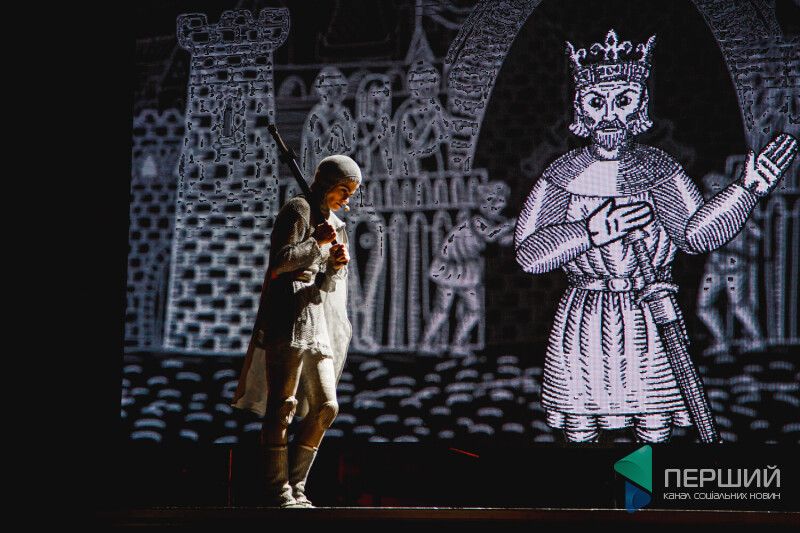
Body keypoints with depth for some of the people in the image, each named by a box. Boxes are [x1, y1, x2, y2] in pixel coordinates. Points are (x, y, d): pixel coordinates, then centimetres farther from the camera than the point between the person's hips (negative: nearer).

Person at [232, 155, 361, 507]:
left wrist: (335, 267, -3)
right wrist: (318, 242, -10)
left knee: (325, 407, 3)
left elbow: (327, 287, 17)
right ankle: (277, 488, -7)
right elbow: (281, 260, -15)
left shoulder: (333, 224, 22)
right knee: (283, 404, -8)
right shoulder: (298, 210, -2)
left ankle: (296, 485, 8)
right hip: (289, 317, -8)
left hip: (318, 322, 8)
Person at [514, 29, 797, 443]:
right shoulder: (561, 179, 0)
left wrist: (745, 189, -21)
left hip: (650, 323, 0)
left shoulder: (661, 172, 3)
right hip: (582, 330, 0)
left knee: (655, 433, 2)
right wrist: (592, 232, -21)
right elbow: (528, 254, -9)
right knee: (580, 432, 4)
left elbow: (696, 234, -11)